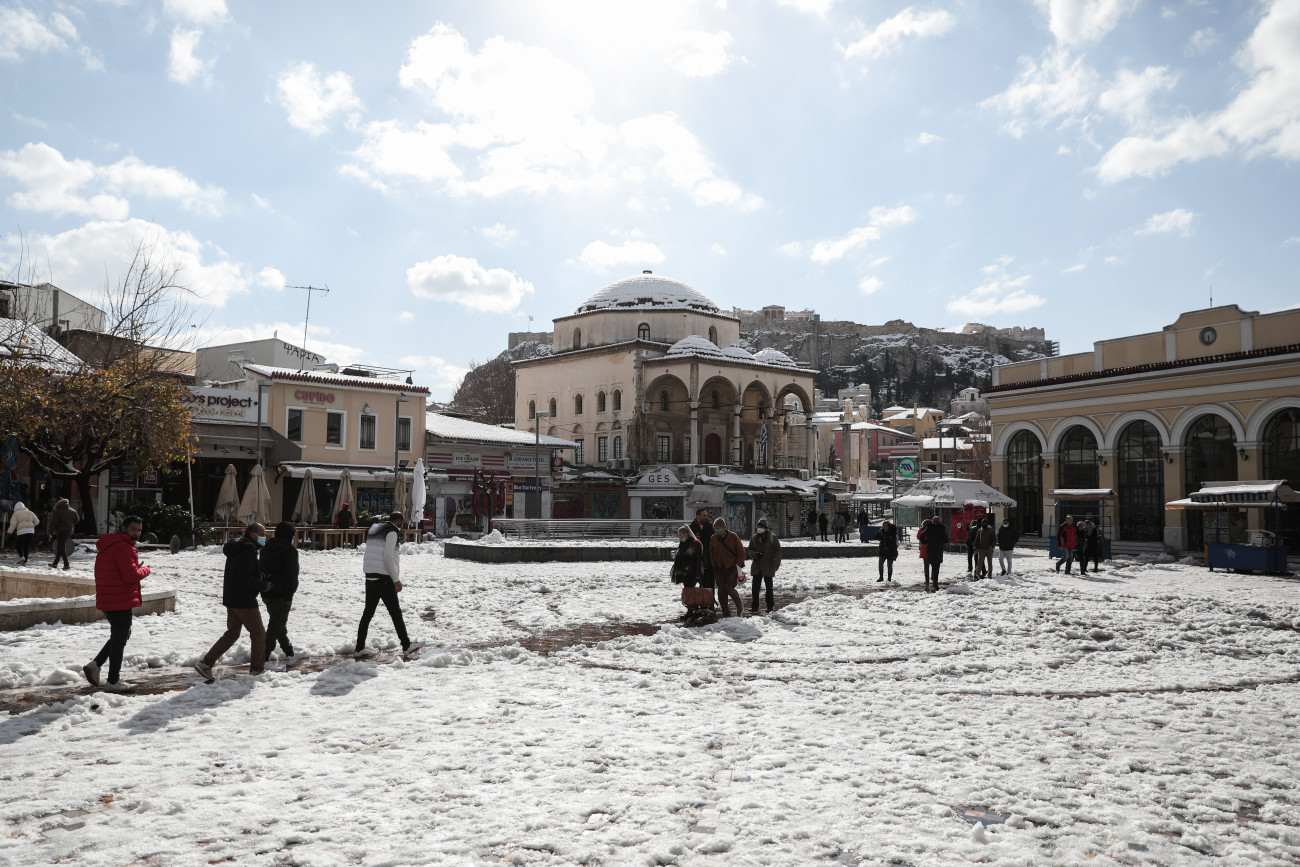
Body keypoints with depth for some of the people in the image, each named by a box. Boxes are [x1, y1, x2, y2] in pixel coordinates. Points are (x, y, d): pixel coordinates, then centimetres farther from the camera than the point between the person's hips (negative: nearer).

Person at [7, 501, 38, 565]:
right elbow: (37, 521, 17)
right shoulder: (30, 512, 15)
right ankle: (25, 561, 8)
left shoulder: (16, 514, 2)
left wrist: (10, 532, 5)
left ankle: (21, 556, -13)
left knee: (18, 545, 10)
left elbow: (13, 524, -5)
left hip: (21, 531, -4)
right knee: (26, 546, 10)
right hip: (31, 531, 4)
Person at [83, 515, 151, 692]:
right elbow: (131, 575, -23)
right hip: (120, 602, -10)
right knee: (119, 639, 0)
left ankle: (94, 665, 17)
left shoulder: (109, 545, 16)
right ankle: (114, 682, 8)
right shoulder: (123, 547, -18)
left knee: (120, 635, 23)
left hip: (107, 601, 10)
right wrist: (145, 570, -5)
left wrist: (135, 568, 9)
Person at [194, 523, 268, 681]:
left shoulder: (237, 548, 15)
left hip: (231, 599, 10)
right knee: (258, 633, 4)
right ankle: (257, 668, 11)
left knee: (232, 633, 16)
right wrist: (263, 585, -20)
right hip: (244, 601, -10)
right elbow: (243, 577, -27)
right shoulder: (248, 551, -19)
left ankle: (206, 663, 11)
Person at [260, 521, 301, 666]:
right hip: (280, 594, -9)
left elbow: (260, 569, 17)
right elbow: (290, 575, -18)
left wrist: (264, 588, 20)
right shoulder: (289, 550, -14)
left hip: (266, 593, 9)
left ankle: (289, 652, 30)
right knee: (276, 625, -5)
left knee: (277, 623, 19)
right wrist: (289, 596, -15)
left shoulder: (266, 548, 12)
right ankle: (264, 658, -8)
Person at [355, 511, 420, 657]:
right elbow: (388, 557, -17)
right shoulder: (392, 532, -9)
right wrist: (396, 579, -12)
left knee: (368, 612, 9)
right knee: (396, 612, 1)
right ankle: (406, 645, 9)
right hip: (384, 578, -8)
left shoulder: (373, 530, 18)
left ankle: (360, 647, 9)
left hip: (370, 577, 8)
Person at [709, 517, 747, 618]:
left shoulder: (733, 537, -7)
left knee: (730, 589, -13)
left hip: (732, 568, -4)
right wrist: (714, 565, 9)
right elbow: (712, 554, 16)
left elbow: (741, 553, -2)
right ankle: (725, 613, 12)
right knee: (721, 591, 3)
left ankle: (740, 607, 12)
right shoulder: (713, 538, 4)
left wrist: (738, 566, -8)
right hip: (719, 568, 4)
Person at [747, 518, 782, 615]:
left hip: (768, 567, -3)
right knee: (755, 587, 1)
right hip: (756, 567, 3)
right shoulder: (754, 537, 5)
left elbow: (778, 551, -4)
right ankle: (754, 607, 5)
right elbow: (750, 549, 13)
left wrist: (776, 563, -13)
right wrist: (754, 554, -10)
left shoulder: (772, 538, -5)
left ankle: (769, 607, 18)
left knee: (769, 587, 9)